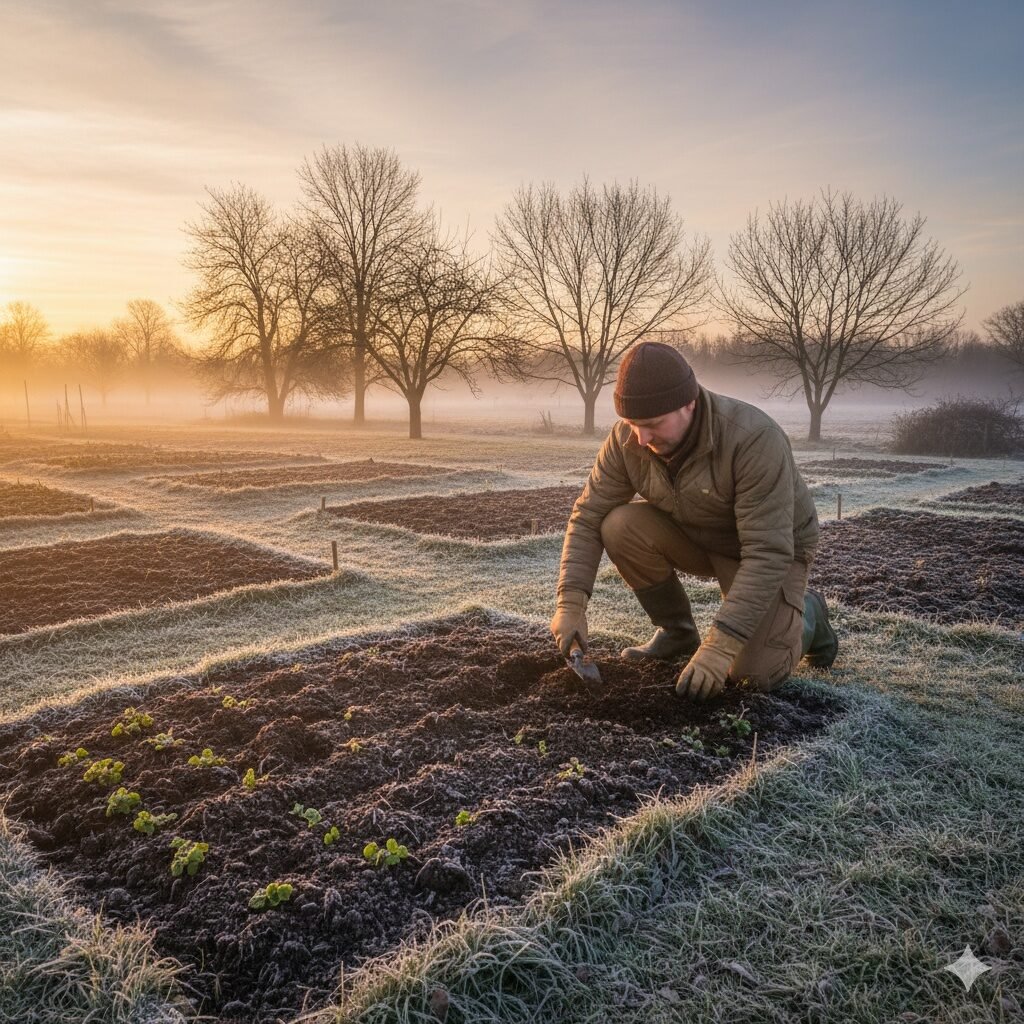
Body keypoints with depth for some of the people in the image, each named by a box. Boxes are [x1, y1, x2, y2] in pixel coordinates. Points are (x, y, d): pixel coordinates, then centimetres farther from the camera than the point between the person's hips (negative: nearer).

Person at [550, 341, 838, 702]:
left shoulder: (754, 439, -36)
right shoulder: (626, 438, -20)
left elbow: (768, 554, -37)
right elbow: (587, 517, -15)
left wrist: (720, 645, -43)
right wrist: (570, 603, -27)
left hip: (771, 548, -4)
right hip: (694, 539, 5)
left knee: (756, 673, -21)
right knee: (621, 526, -24)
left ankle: (805, 614, 14)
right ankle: (676, 632, 1)